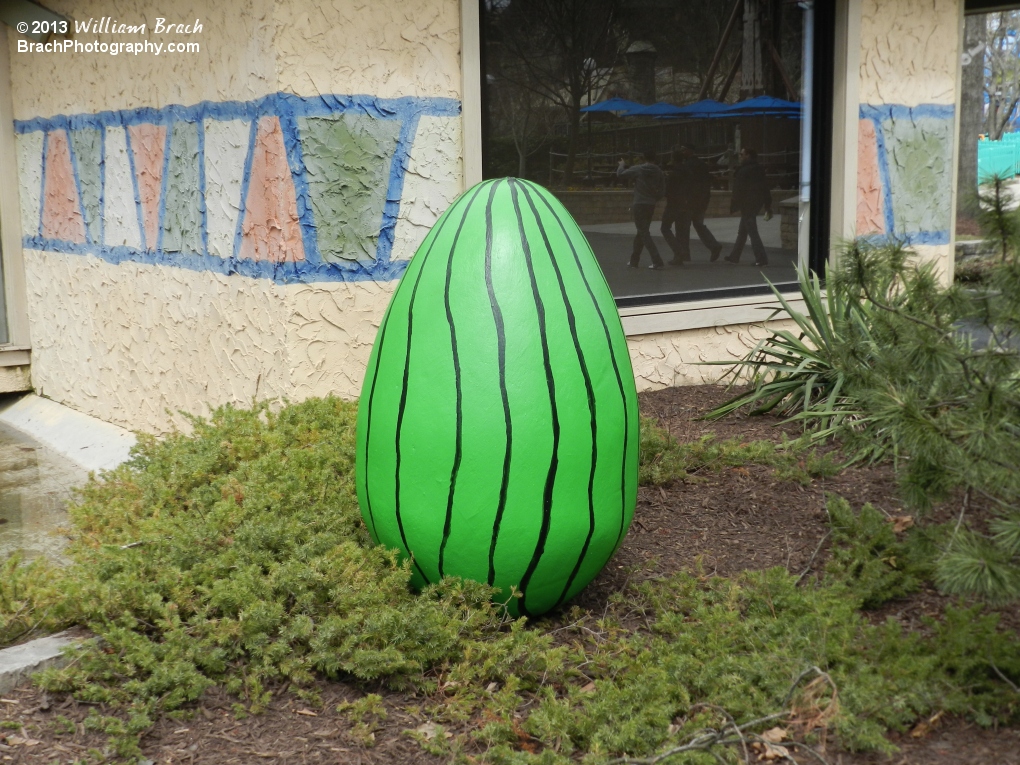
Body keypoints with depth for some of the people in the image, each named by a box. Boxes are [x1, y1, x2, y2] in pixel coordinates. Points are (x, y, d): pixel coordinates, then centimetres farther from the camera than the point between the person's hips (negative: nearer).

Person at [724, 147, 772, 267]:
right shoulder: (760, 170, 11)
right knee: (742, 231, 17)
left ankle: (761, 258, -12)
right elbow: (766, 189, 12)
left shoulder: (743, 171, -15)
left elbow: (738, 191, -16)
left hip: (747, 204, -9)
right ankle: (734, 256, 25)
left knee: (752, 231, -8)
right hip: (757, 203, 9)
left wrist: (734, 206, -9)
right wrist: (768, 207, 15)